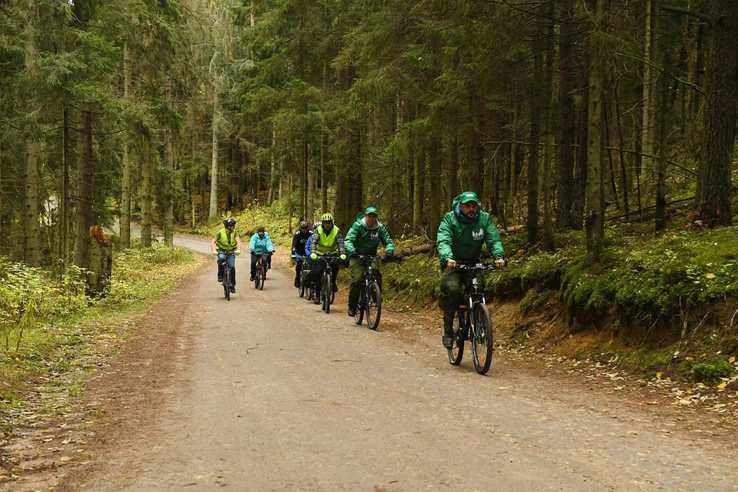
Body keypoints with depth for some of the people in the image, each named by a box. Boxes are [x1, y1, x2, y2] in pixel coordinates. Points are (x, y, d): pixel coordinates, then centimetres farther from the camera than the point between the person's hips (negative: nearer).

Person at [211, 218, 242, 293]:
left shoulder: (234, 232, -13)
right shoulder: (220, 232, -19)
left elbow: (238, 241, -26)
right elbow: (213, 242, -25)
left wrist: (238, 250, -45)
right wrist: (214, 251, -42)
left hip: (231, 251, 2)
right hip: (221, 250, -2)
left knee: (232, 267, -14)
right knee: (221, 258, -36)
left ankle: (232, 285, 0)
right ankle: (220, 275, -17)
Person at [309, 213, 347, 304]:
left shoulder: (336, 231, -15)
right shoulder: (318, 230, -16)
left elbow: (340, 243, -25)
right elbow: (313, 242, -28)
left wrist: (343, 254, -43)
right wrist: (312, 253, -47)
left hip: (332, 253, 0)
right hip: (320, 254, 0)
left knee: (335, 264, -32)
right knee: (317, 272, -12)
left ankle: (333, 282, -8)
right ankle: (317, 295, -3)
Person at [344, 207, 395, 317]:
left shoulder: (380, 227, -1)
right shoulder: (357, 226, -10)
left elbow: (389, 241, -3)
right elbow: (348, 240, -19)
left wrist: (389, 251, -25)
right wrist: (351, 250, -40)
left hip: (371, 256, 2)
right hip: (357, 256, -2)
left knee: (376, 271, -29)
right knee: (357, 279, -19)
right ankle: (352, 306, -4)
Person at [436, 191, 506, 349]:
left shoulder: (484, 219, -3)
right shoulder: (449, 219, -10)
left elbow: (494, 239, -11)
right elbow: (443, 241, -23)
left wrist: (499, 255, -32)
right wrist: (447, 257, -44)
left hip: (473, 263, 4)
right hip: (452, 263, -3)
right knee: (452, 289, -30)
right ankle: (447, 329, -16)